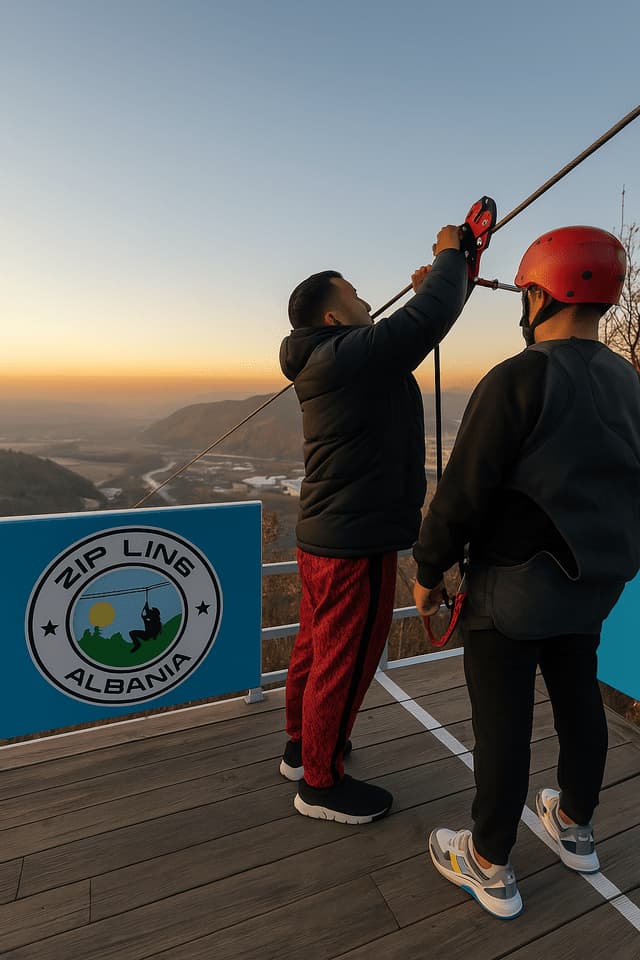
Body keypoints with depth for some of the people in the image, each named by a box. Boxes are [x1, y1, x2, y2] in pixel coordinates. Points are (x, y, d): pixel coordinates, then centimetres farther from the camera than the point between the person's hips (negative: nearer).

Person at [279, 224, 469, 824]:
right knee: (344, 663, 6)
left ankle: (301, 745, 43)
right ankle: (321, 783, 26)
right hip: (355, 546, -10)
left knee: (316, 646, 22)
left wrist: (424, 289, 21)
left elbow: (395, 342, 27)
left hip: (322, 537, 10)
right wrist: (450, 256, -1)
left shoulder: (326, 362, 12)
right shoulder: (350, 357, -18)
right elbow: (430, 319, -19)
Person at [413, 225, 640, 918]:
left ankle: (488, 866, 26)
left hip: (511, 587, -7)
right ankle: (575, 828, 45)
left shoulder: (518, 379, -20)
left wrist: (428, 569, -8)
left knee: (502, 720, 6)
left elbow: (464, 490, -20)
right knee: (578, 699, 22)